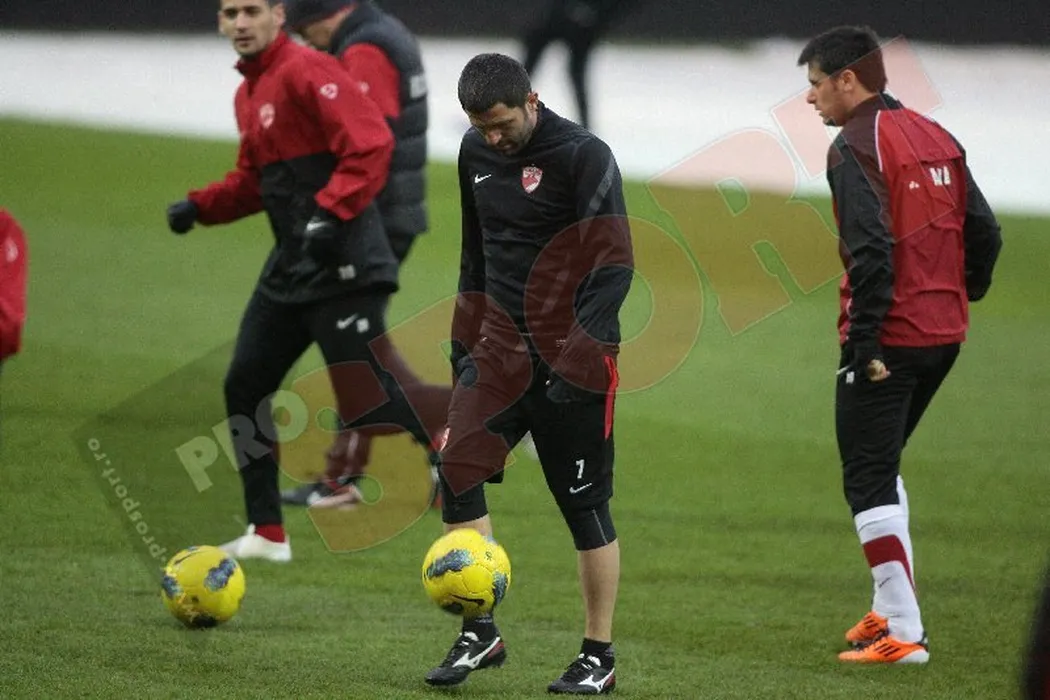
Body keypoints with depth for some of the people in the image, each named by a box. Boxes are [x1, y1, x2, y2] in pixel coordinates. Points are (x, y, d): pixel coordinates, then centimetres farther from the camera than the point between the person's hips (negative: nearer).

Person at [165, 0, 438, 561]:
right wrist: (200, 207, 12)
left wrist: (330, 212, -29)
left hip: (342, 266, -10)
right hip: (290, 266, 10)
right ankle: (267, 534, 15)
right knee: (244, 387, 9)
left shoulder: (306, 71, -12)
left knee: (367, 398, -12)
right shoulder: (248, 93, 17)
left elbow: (371, 144, -22)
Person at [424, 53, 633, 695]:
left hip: (572, 354, -6)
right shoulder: (477, 153, 7)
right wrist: (464, 335, 16)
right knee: (458, 469, -10)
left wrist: (577, 357, -21)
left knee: (586, 503, 0)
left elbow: (614, 264, -15)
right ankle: (480, 633, -2)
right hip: (501, 347, 6)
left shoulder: (583, 156, -13)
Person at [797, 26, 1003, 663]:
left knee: (869, 479, -3)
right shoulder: (937, 138, 14)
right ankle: (890, 610, 23)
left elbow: (872, 251, -21)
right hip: (945, 334, 9)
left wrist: (864, 343, -20)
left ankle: (903, 632, -8)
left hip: (888, 340, -9)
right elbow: (984, 231, 13)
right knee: (881, 465, 22)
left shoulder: (856, 146, -11)